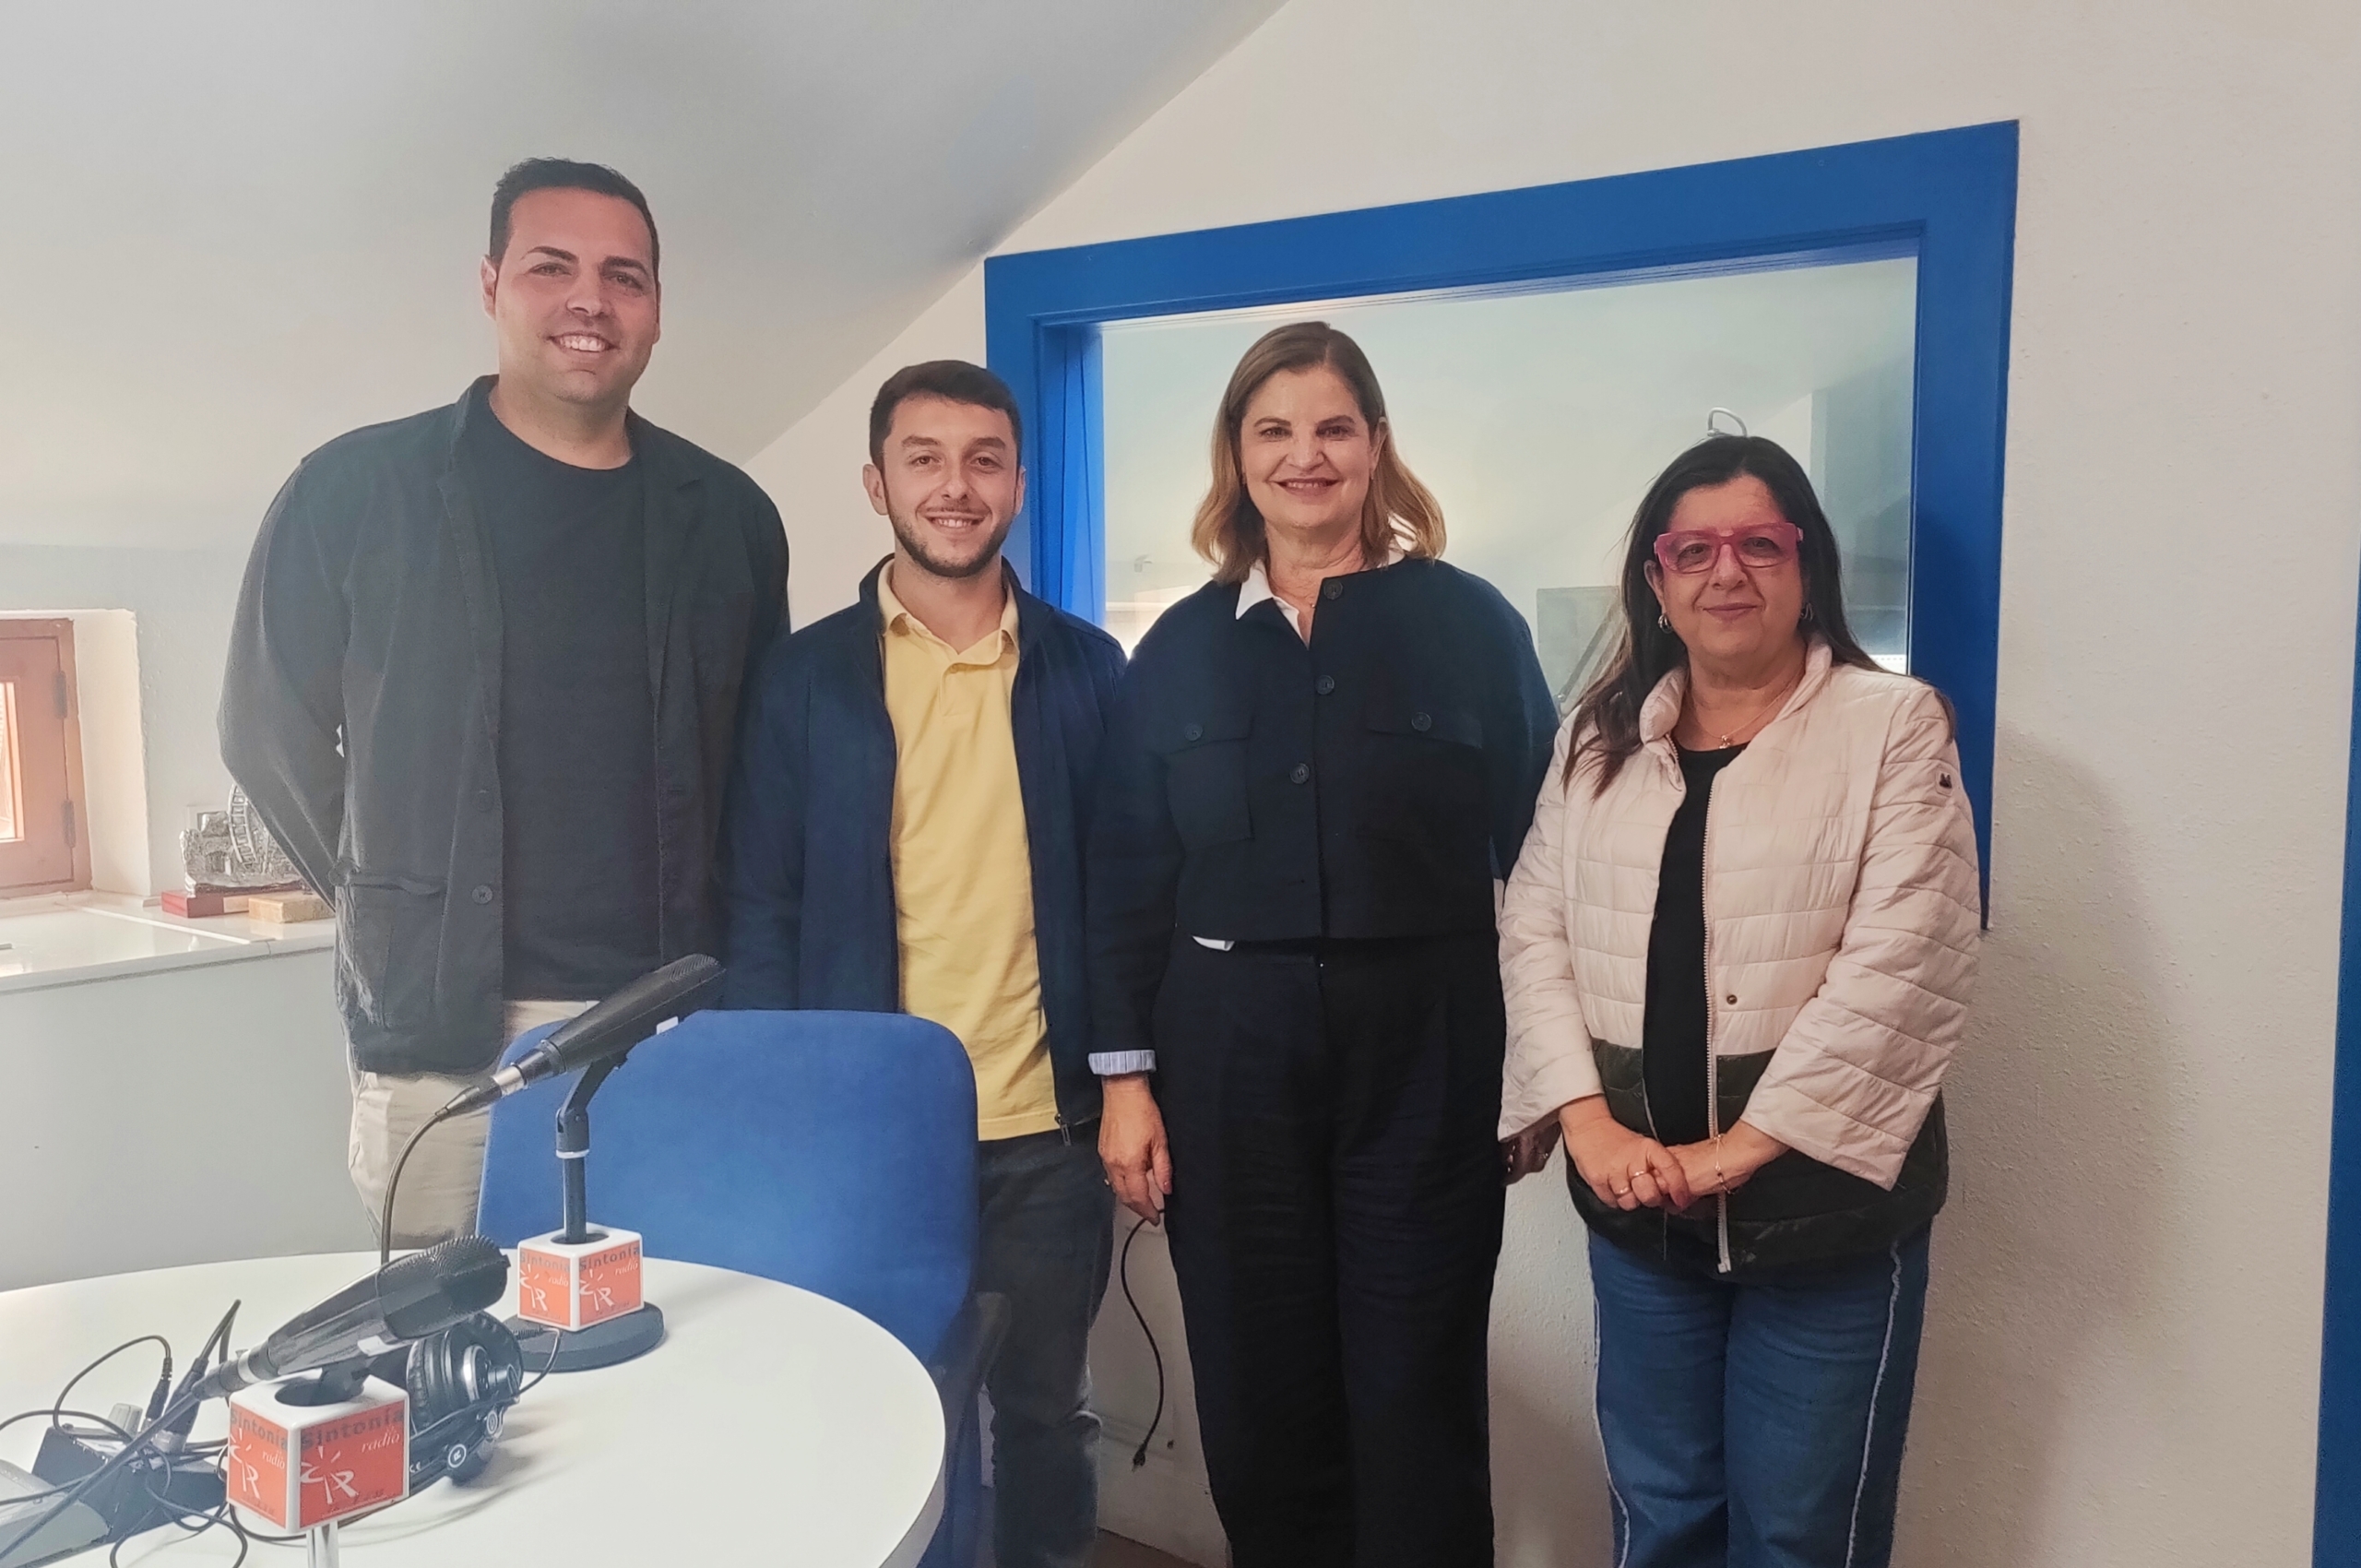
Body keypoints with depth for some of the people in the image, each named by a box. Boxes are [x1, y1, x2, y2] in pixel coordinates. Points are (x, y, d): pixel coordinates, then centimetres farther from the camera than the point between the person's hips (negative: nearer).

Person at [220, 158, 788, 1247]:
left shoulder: (725, 514, 6)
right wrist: (405, 903, 9)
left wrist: (710, 936, 11)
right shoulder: (356, 490, -2)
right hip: (442, 1024, -2)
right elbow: (269, 729, 7)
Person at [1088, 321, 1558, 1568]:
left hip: (1422, 1043, -2)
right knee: (1258, 1388, 11)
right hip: (1228, 1046, 2)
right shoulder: (1180, 646, 6)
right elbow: (1127, 874, 6)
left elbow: (1535, 847, 1)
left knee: (1414, 1393, 6)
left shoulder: (1468, 623, 1)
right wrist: (1125, 1073, 1)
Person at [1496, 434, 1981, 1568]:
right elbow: (1533, 929, 4)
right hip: (1638, 1199, 4)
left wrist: (1743, 1146, -16)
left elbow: (1897, 966, -13)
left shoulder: (1894, 725, -4)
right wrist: (1587, 1121, -9)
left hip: (1821, 1200, -3)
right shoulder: (1599, 737, 8)